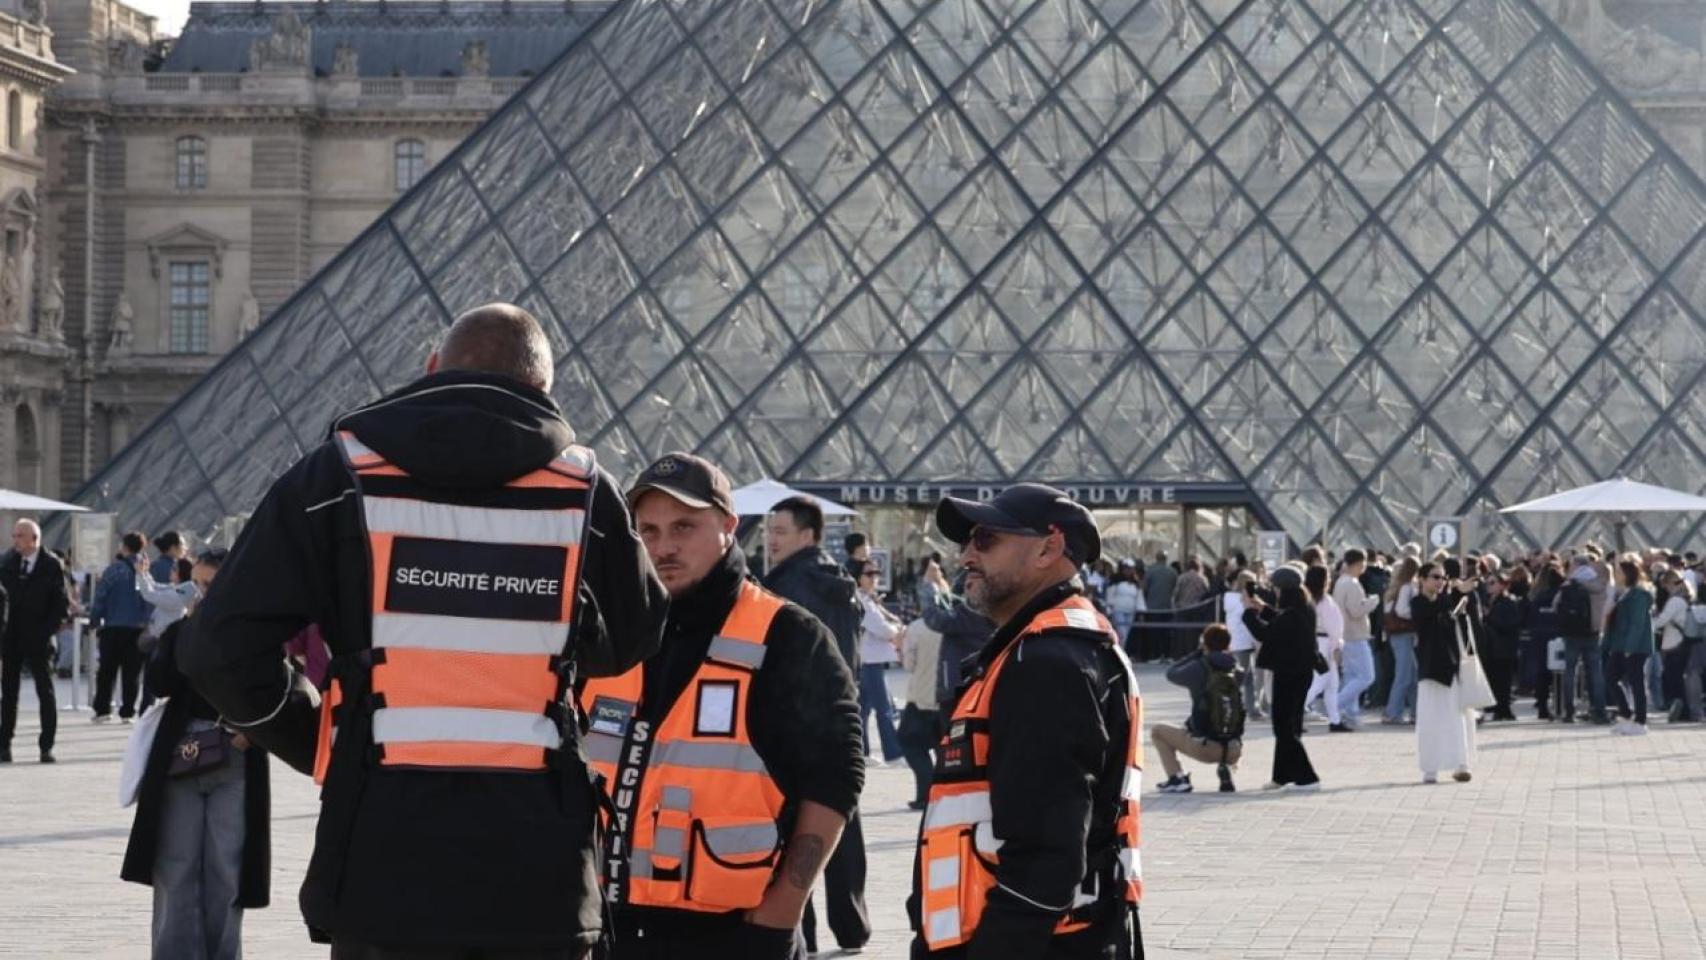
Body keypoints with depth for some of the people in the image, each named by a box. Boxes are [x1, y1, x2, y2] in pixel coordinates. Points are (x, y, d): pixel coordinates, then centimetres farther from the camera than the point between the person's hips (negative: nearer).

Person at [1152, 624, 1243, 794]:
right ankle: (1225, 770, 12)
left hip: (1205, 748, -4)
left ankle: (1177, 779, 2)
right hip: (1234, 751, 4)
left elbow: (1171, 674, 9)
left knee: (1157, 731, 17)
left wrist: (1197, 654, 15)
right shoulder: (1238, 671, 4)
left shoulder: (1199, 668, -7)